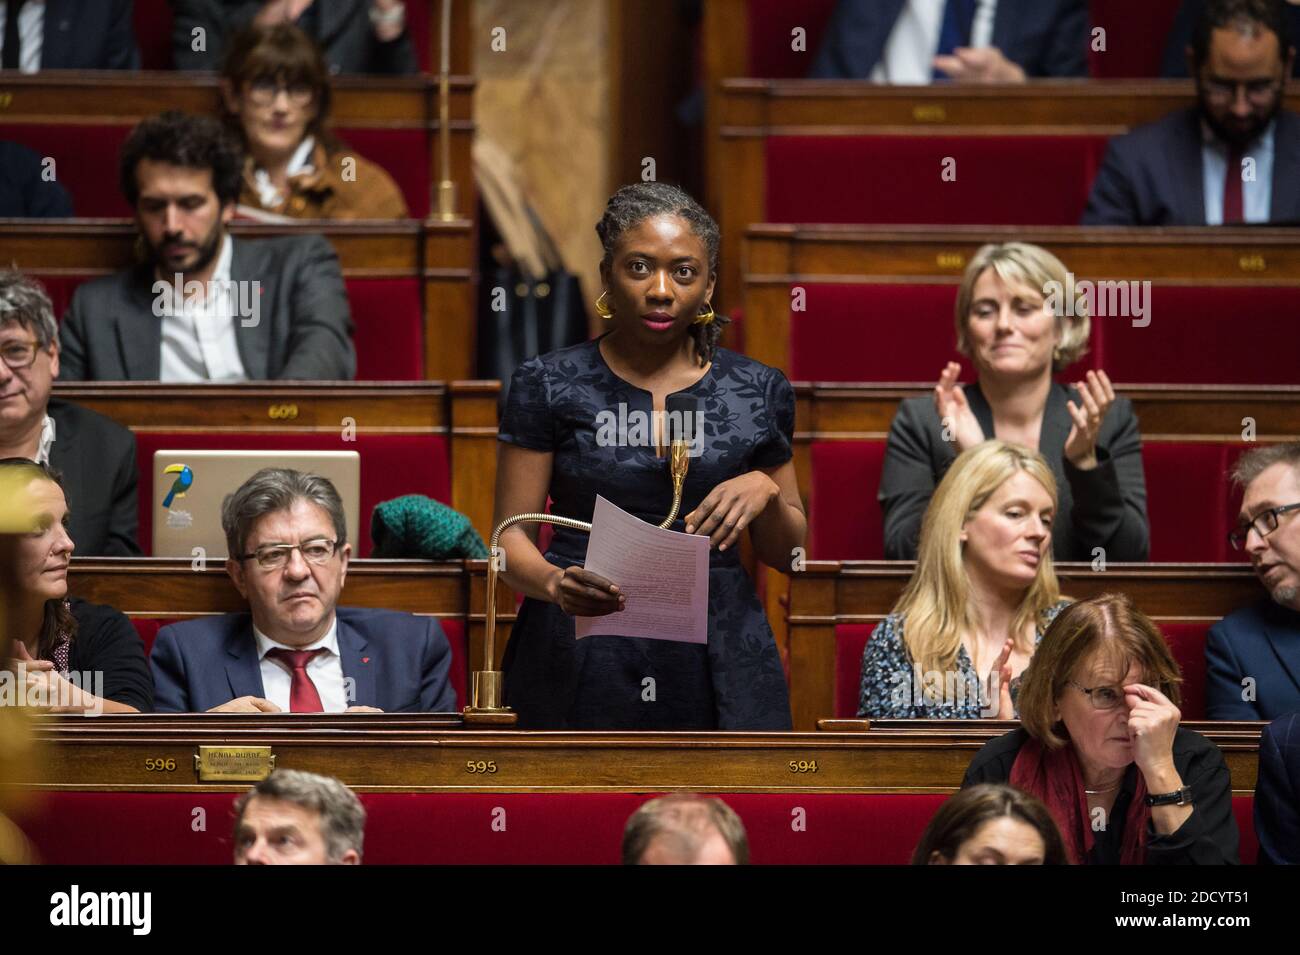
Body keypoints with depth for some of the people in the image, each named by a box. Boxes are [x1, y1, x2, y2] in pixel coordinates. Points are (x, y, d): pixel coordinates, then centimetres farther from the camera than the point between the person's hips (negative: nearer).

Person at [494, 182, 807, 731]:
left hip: (717, 665, 1)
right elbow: (512, 535, 0)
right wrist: (554, 582, -22)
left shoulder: (757, 391, 8)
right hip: (580, 663, -1)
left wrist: (765, 491, -8)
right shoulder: (549, 386, 2)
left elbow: (784, 551, 14)